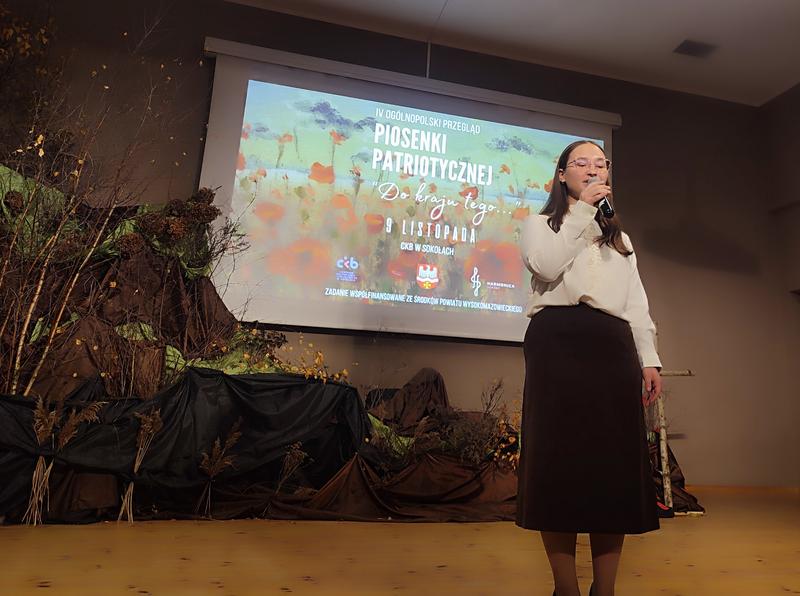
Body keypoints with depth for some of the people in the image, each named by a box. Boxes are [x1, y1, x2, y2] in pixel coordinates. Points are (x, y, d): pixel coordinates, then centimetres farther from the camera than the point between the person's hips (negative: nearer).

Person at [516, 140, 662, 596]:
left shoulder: (620, 238, 28)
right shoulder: (541, 224, 16)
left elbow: (637, 302, 18)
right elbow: (546, 266, -8)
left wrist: (649, 359, 6)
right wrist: (582, 210, -2)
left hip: (612, 344, 4)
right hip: (558, 340, -4)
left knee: (616, 462, 0)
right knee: (560, 458, -6)